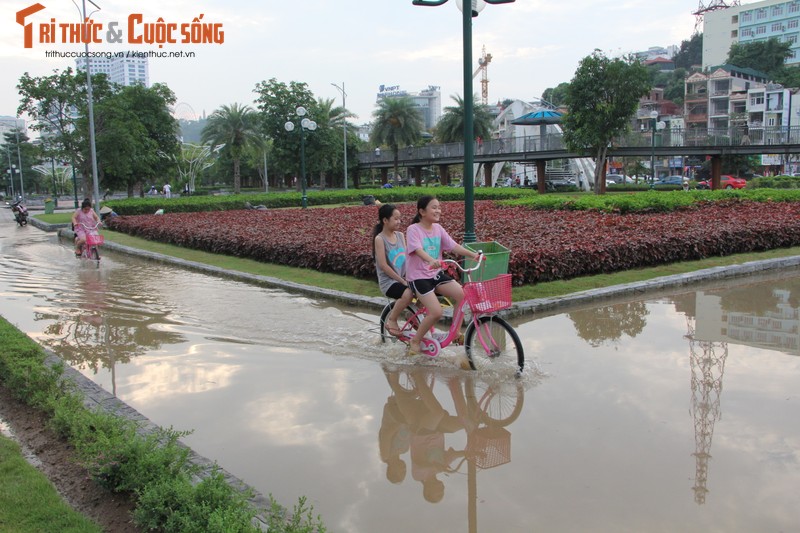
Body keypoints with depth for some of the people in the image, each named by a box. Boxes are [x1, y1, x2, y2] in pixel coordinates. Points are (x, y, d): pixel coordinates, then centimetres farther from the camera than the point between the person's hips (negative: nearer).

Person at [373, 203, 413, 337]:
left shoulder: (400, 235, 9)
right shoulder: (379, 239, -9)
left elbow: (407, 258, 7)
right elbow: (383, 265, -15)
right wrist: (402, 280, -16)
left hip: (404, 278, 6)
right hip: (389, 281, -6)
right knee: (408, 293, -34)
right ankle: (391, 320, -10)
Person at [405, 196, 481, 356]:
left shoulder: (438, 228, 6)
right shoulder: (413, 229, -13)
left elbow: (453, 246, -1)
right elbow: (418, 250, -30)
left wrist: (473, 254, -16)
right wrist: (431, 260, -50)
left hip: (436, 274, 6)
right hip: (418, 277, -6)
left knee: (461, 294, -16)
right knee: (436, 312, -20)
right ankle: (415, 340, 4)